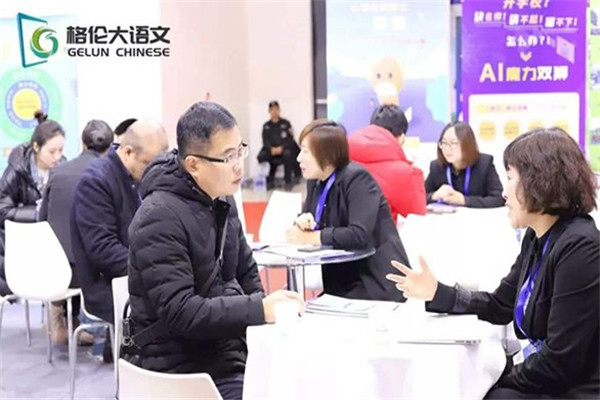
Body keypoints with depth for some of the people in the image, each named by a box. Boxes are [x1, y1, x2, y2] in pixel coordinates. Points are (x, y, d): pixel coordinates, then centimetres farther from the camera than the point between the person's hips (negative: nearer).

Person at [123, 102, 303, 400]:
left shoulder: (221, 202, 7)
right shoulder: (159, 218, -19)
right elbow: (180, 312, -25)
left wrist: (266, 308, 1)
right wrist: (259, 310, -29)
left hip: (226, 347, 8)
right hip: (181, 367, -8)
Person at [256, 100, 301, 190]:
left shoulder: (285, 123, 5)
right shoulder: (266, 126, 11)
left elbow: (290, 138, -2)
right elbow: (265, 141, 3)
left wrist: (281, 148, -19)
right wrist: (272, 149, -19)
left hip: (285, 148, -2)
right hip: (271, 150, 2)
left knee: (287, 154, -37)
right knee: (261, 156, -27)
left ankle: (288, 181, -25)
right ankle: (269, 180, -8)